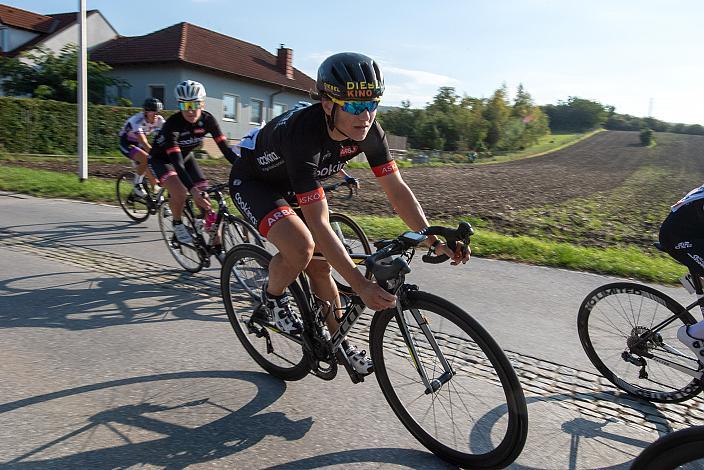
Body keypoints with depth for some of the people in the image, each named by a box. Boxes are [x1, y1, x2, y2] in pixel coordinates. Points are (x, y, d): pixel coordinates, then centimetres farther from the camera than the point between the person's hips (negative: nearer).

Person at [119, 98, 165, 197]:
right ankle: (137, 185, -11)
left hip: (138, 144, 6)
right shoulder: (137, 121, -33)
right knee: (146, 159, -30)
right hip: (127, 144, -6)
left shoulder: (159, 120, -16)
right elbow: (144, 142, -43)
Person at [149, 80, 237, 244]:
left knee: (205, 199, -9)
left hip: (186, 156, 5)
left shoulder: (207, 119, -22)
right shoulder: (172, 124, -35)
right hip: (161, 159, -5)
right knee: (180, 192, -31)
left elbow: (225, 148, -24)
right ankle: (177, 224, -1)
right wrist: (193, 190, -56)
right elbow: (177, 163, -43)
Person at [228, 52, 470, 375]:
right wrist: (361, 285, -44)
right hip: (252, 181, -6)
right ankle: (272, 299, 1)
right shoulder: (304, 134, -40)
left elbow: (397, 189, -15)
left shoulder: (368, 131, -21)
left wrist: (435, 242, -25)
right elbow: (319, 223, -41)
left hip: (291, 185, 6)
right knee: (301, 247, -31)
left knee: (320, 265, 2)